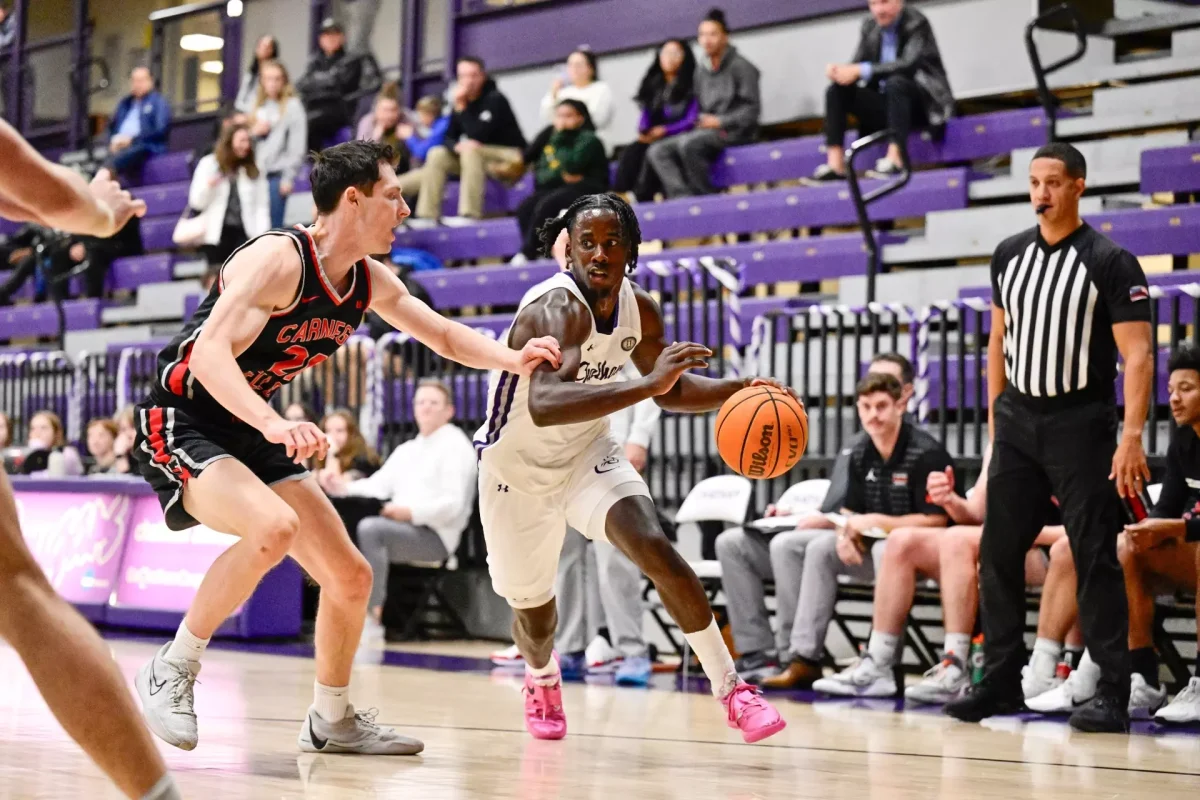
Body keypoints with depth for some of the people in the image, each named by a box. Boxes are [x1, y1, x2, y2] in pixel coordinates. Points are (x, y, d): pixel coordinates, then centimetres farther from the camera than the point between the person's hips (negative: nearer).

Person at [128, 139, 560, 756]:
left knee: (350, 577, 8)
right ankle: (170, 672, -19)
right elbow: (210, 355, -34)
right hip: (181, 423, -9)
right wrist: (274, 424, -50)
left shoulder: (370, 282, 3)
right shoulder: (278, 259, -23)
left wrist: (511, 359, -6)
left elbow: (445, 336, 15)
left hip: (252, 436, 9)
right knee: (273, 528, -35)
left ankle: (332, 722, 28)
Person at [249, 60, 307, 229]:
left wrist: (288, 177, -11)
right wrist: (254, 132, -1)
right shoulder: (256, 107, 17)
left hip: (276, 175, -5)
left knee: (273, 227, -8)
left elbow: (297, 146, -7)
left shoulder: (292, 106, -1)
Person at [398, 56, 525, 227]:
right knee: (437, 154, -8)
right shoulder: (463, 101, 5)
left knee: (470, 150, -33)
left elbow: (477, 136, -26)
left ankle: (470, 214, -39)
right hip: (477, 157, 7)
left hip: (510, 157, -7)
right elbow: (449, 138, 3)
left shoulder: (494, 99, -16)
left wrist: (461, 108, -24)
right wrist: (456, 146, -19)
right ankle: (428, 215, -15)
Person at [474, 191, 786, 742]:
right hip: (516, 467, -4)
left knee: (655, 549, -22)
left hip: (587, 453, 4)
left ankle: (730, 688, -15)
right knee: (532, 607, 11)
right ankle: (541, 680, 48)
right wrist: (645, 384, -58)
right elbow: (543, 405, -51)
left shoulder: (639, 309, -10)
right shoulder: (558, 308, -32)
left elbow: (670, 391, 8)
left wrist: (738, 389, -10)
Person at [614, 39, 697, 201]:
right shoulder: (653, 85, 20)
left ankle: (641, 198, -41)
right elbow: (645, 116, 15)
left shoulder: (691, 85, 3)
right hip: (654, 138, 5)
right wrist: (643, 131, -8)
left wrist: (664, 130, -15)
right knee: (631, 151, -26)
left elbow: (692, 121, -6)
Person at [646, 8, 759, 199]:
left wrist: (720, 122, -15)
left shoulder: (740, 67, -4)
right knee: (657, 151, -13)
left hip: (734, 131, -7)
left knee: (688, 144, -34)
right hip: (706, 130, 7)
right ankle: (684, 197, -30)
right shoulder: (701, 69, 14)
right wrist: (702, 121, -4)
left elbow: (752, 109, -8)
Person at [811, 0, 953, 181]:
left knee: (895, 82, -35)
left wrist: (862, 70, -33)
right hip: (887, 102, 6)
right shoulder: (870, 26, 7)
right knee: (836, 91, -10)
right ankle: (835, 164, -23)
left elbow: (909, 64, -27)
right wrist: (838, 70, -20)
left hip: (923, 104, -6)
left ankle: (895, 158, -40)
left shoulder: (917, 23, -12)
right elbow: (857, 64, 5)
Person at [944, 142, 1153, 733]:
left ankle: (1112, 694, 0)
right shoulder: (1009, 255, 9)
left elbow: (1137, 354, -13)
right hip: (1018, 419, 5)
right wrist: (995, 418, 13)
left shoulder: (1110, 262, -8)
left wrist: (1131, 436, -22)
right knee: (998, 551, 5)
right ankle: (1000, 680, 15)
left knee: (1095, 557, -5)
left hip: (1080, 423, -5)